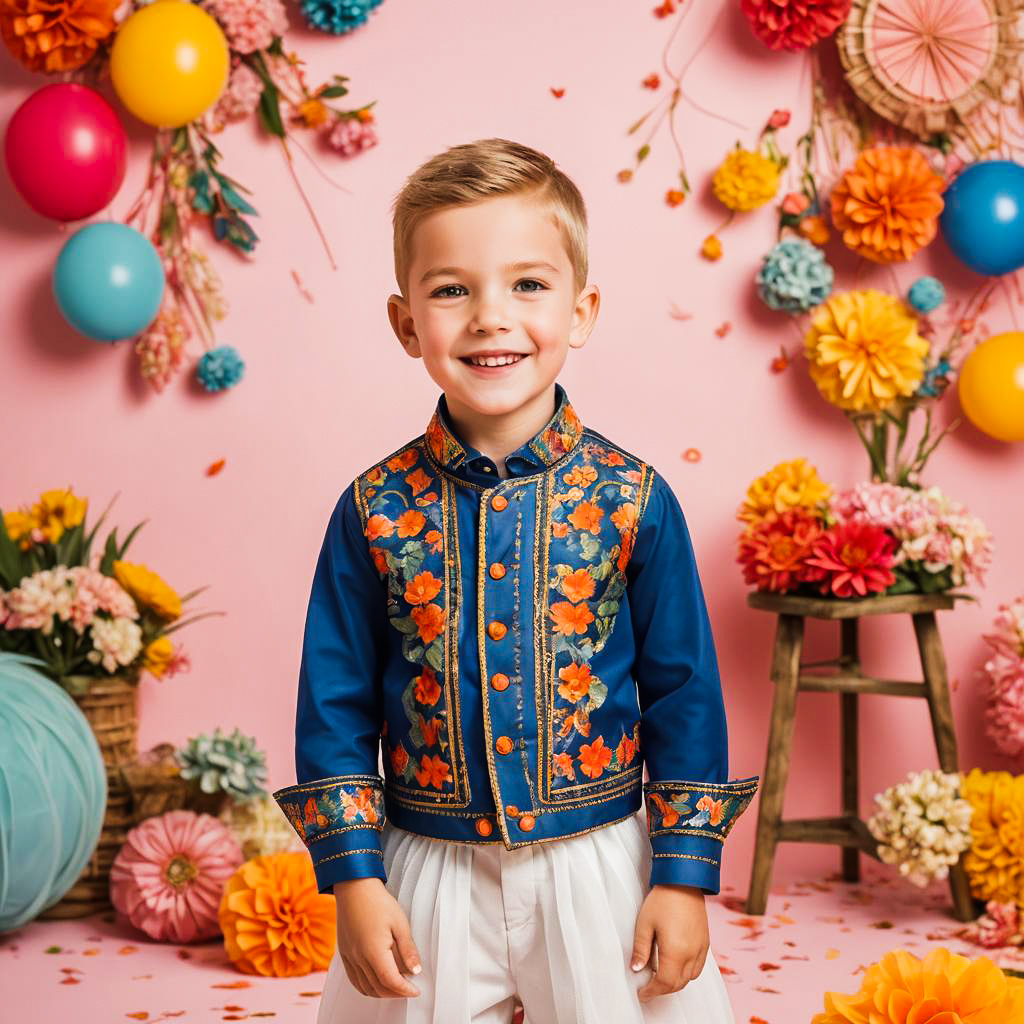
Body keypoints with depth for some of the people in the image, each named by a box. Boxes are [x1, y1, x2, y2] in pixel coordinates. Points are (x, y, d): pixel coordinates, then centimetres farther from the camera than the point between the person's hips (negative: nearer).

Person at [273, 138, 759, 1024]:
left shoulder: (634, 501, -7)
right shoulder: (376, 509, -5)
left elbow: (685, 693, -2)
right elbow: (336, 703, 0)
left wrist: (686, 877, -3)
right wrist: (354, 881, -4)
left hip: (600, 870, 0)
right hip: (429, 879, 1)